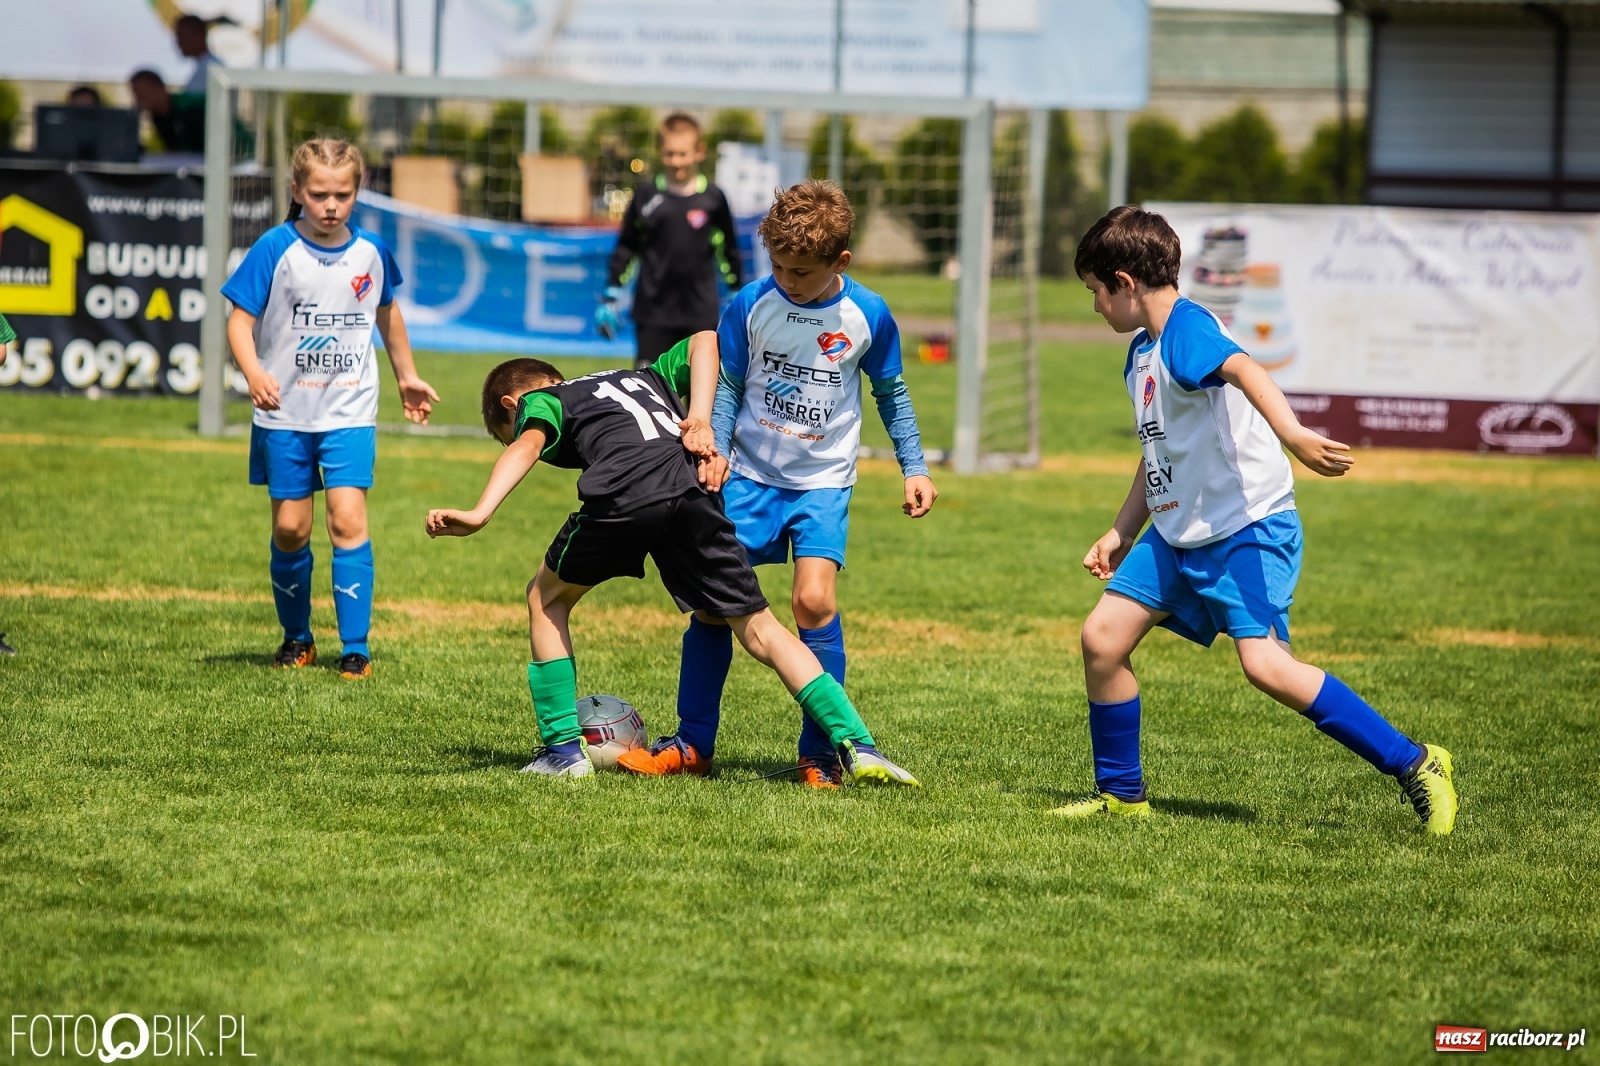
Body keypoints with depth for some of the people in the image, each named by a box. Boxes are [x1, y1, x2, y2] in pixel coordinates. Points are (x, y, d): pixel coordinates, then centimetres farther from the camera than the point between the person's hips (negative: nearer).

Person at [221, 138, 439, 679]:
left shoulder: (370, 252, 1)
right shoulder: (276, 249, -9)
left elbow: (386, 312, 20)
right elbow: (241, 318, -10)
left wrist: (407, 377, 30)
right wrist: (253, 372, -29)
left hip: (350, 413, 1)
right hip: (286, 413, -1)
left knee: (348, 520, -11)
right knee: (290, 528, 4)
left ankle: (355, 648, -8)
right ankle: (297, 637, 24)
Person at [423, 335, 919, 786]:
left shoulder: (537, 403, 25)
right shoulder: (644, 378, 43)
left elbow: (527, 446, 3)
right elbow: (704, 340, 31)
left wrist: (479, 514, -13)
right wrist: (700, 419, 19)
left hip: (623, 491, -4)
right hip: (693, 487, 4)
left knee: (547, 599, 22)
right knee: (759, 629, 10)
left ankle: (563, 747, 17)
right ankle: (857, 744, -3)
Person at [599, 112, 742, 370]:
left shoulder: (712, 198, 1)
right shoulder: (646, 195, 0)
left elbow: (729, 250, 11)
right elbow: (626, 247, 7)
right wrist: (611, 295, 4)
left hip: (701, 313, 0)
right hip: (653, 311, 0)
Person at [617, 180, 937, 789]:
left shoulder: (868, 316, -8)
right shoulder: (750, 306, -8)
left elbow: (891, 394, 8)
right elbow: (727, 385, 3)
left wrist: (914, 468, 6)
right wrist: (715, 449, -11)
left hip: (823, 483, -1)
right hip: (750, 476, 1)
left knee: (814, 600, -17)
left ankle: (821, 752, -5)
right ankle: (693, 744, 13)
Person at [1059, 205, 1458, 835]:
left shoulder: (1187, 329, -17)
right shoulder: (1142, 353, 16)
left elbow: (1244, 370, -38)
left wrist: (1291, 434, -56)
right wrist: (1121, 533, 34)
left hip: (1246, 526, -10)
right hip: (1177, 534, 10)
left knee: (1265, 663, -22)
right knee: (1103, 637, 4)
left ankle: (1414, 766, -17)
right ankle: (1120, 795, 18)